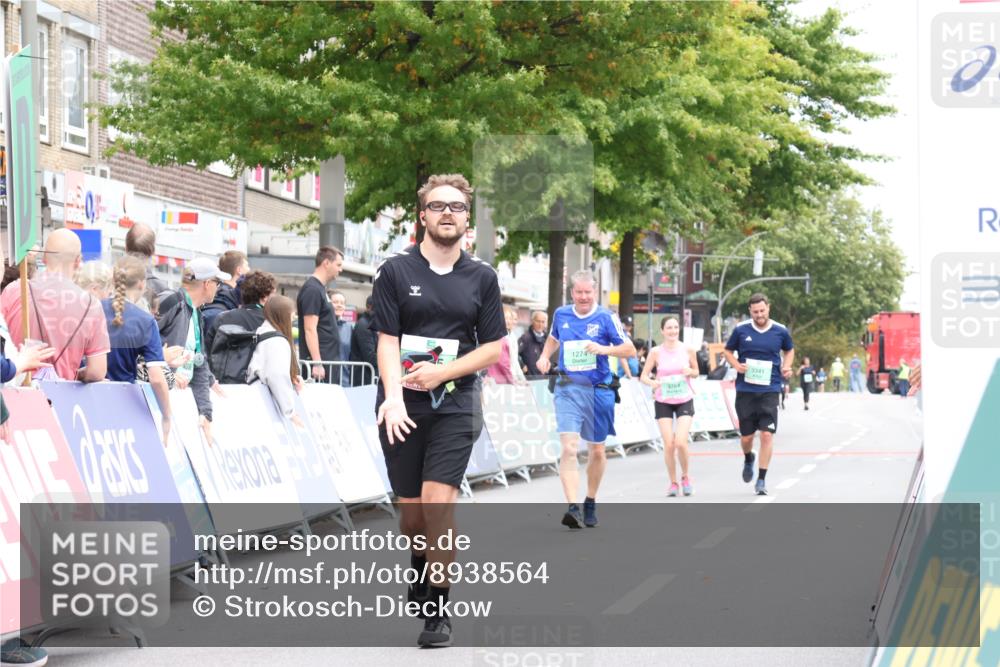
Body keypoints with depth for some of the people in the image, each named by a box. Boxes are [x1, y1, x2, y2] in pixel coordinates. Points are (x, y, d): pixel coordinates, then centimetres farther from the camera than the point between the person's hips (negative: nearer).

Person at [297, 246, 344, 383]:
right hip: (321, 362, -9)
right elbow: (310, 330, -18)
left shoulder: (320, 288, 17)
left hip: (330, 360, 9)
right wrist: (317, 363, -22)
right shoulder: (312, 290, -12)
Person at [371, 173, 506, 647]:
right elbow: (387, 340, -4)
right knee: (410, 509, 7)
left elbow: (493, 346, 5)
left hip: (455, 404, 0)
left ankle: (437, 605, -3)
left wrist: (442, 372, -10)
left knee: (438, 500, -14)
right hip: (402, 408, 0)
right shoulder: (395, 271, 2)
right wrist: (393, 396, -20)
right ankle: (418, 565, 39)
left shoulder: (482, 277, 6)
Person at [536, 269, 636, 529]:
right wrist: (544, 356, 9)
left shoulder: (606, 317, -3)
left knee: (597, 450, 13)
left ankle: (590, 503, 34)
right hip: (568, 389, 1)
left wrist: (604, 349, -20)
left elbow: (630, 350, -4)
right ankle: (572, 508, -23)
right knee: (568, 448, -17)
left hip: (599, 390, 0)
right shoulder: (561, 314, 7)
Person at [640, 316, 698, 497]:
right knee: (668, 444, -6)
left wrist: (690, 372, -13)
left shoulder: (687, 350, -2)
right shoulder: (656, 352, -5)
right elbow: (643, 376, -2)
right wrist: (652, 383, -23)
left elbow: (696, 371, 10)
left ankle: (685, 477, 12)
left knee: (680, 442, -14)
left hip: (684, 401, 0)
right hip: (663, 402, 0)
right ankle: (673, 482, 13)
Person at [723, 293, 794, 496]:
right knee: (746, 436, 6)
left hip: (770, 390, -1)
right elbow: (728, 351, 12)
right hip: (745, 390, 1)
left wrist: (786, 366, 1)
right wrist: (736, 365, -8)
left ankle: (761, 479, -2)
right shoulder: (741, 330, -1)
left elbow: (789, 350, 20)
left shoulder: (780, 331, 1)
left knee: (767, 434, -10)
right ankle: (748, 459, 41)